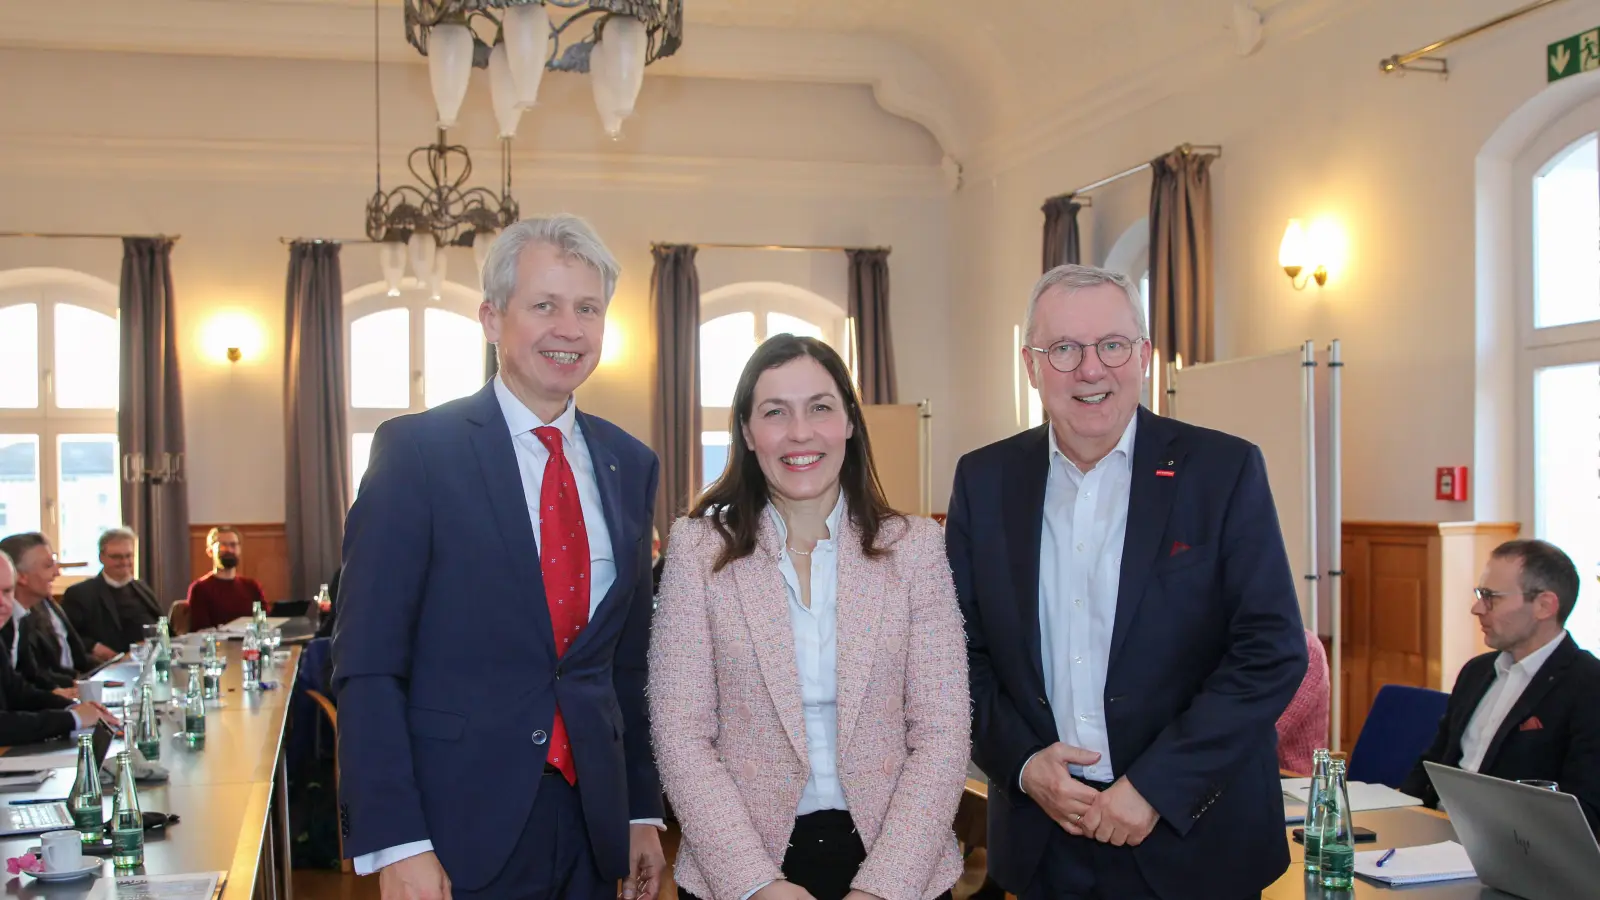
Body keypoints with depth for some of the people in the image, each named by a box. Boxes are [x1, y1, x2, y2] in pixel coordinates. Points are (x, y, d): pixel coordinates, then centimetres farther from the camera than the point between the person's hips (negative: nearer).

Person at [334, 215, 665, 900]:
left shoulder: (630, 465, 8)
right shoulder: (415, 451, -8)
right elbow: (367, 666, -10)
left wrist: (643, 812, 11)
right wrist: (395, 843, -15)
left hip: (593, 825, 5)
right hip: (459, 829, -4)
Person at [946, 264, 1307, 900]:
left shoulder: (1225, 471, -7)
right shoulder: (984, 480, 2)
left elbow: (1273, 650, -11)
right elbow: (960, 648, 5)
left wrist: (1155, 786, -15)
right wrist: (1021, 763, -9)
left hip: (1191, 838, -2)